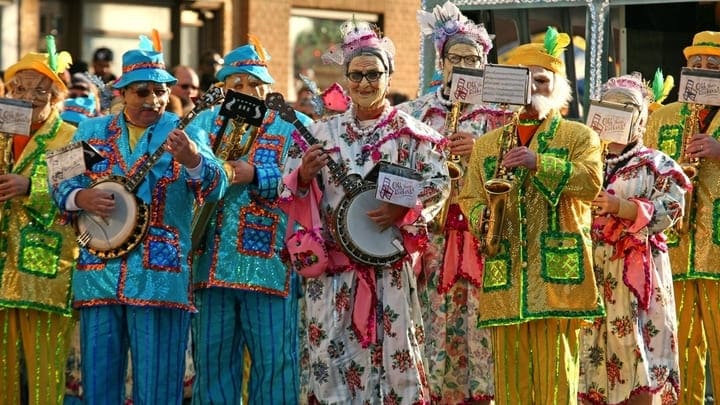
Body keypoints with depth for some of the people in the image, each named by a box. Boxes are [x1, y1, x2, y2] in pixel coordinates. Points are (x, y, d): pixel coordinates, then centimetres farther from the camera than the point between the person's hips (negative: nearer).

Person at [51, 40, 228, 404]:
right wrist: (82, 198, -9)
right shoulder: (92, 131, 11)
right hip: (97, 274, 3)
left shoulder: (184, 134, 1)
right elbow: (61, 186, 13)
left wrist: (192, 159, -33)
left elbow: (215, 188, -13)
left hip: (160, 277, -3)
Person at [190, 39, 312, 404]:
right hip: (212, 261, 3)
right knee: (212, 358, 8)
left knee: (274, 359, -3)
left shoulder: (295, 126, 4)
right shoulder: (204, 122, 16)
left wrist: (254, 175, -20)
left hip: (269, 262, -3)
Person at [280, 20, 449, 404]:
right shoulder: (323, 131, 7)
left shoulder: (408, 131, 1)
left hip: (390, 261, -2)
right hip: (334, 263, 2)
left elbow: (439, 182, -5)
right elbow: (290, 189, 7)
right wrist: (305, 174, -15)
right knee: (331, 351, 0)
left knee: (393, 349, 1)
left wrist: (402, 211, -19)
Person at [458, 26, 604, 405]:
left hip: (557, 274, -3)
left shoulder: (579, 136, 9)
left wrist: (539, 163, -19)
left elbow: (592, 182, -9)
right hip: (505, 279, 3)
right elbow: (469, 197, 16)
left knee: (555, 374, -6)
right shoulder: (486, 144, 19)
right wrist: (482, 218, -7)